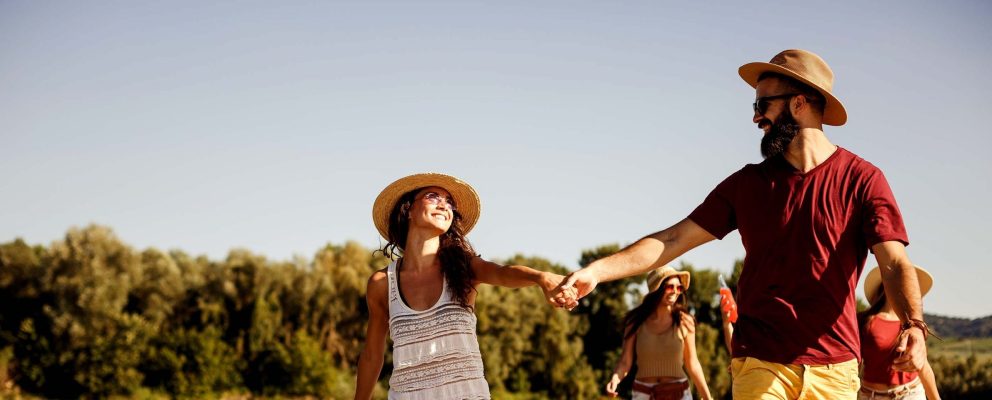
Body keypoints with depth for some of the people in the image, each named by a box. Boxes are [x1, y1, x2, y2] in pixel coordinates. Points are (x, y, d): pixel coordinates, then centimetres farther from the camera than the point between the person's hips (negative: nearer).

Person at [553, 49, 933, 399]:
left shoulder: (862, 180, -1)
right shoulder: (747, 183, 8)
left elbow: (895, 263, -11)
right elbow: (676, 238, 4)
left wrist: (914, 326, -31)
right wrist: (597, 270, -8)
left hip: (833, 369, -1)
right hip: (760, 365, 2)